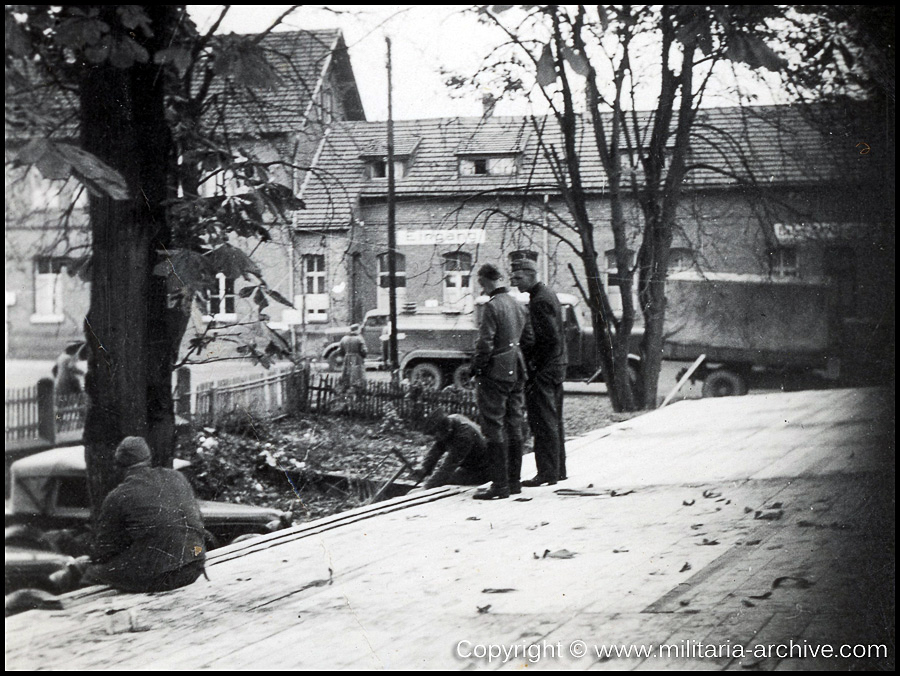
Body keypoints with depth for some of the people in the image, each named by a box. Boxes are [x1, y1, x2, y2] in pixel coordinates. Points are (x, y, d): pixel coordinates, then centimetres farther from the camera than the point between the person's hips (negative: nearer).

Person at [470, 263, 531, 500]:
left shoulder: (492, 306, -15)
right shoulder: (517, 305, 11)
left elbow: (485, 344, -20)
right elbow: (529, 338, 16)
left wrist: (475, 369, -7)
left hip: (495, 373, -8)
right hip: (516, 372, 8)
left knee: (494, 427, -5)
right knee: (514, 426, 13)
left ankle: (500, 485, -7)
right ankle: (514, 481, 19)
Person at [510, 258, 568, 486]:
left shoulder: (540, 301, -16)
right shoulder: (547, 294, 15)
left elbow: (551, 339, -21)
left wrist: (534, 365, -16)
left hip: (544, 369, -11)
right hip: (556, 365, 11)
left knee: (544, 422, -7)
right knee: (554, 420, 15)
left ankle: (547, 473, -6)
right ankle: (558, 470, 21)